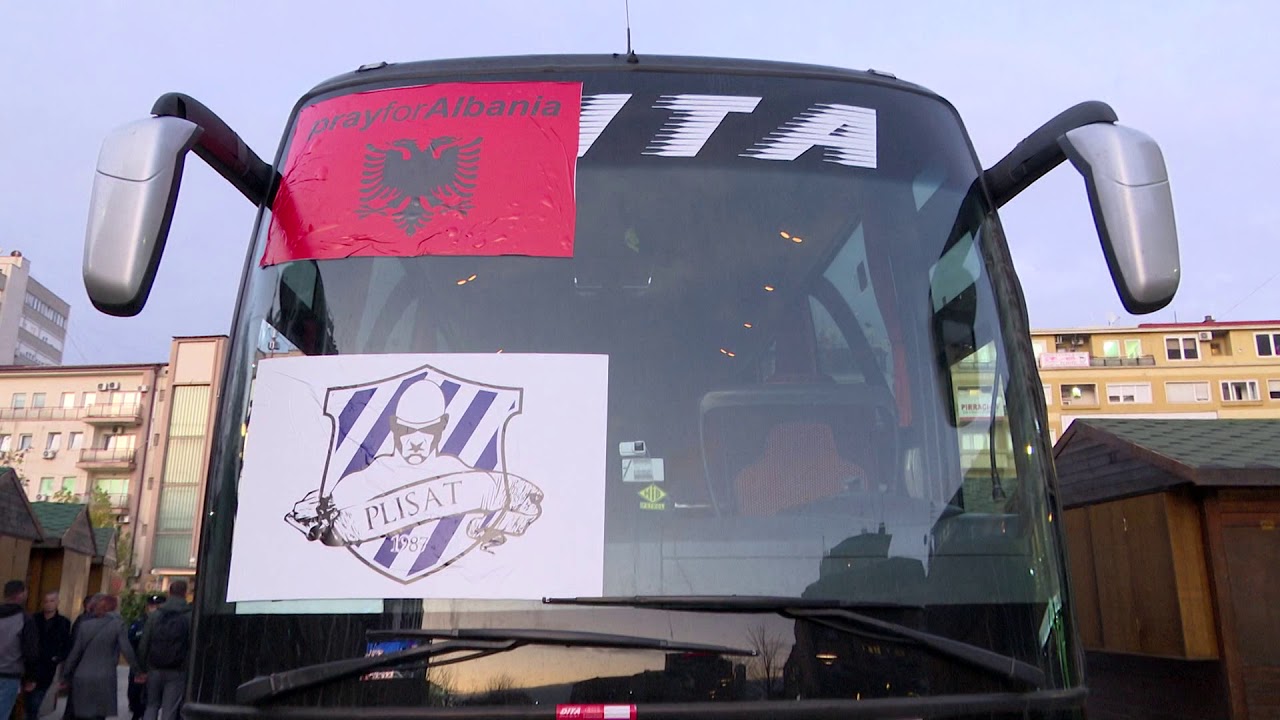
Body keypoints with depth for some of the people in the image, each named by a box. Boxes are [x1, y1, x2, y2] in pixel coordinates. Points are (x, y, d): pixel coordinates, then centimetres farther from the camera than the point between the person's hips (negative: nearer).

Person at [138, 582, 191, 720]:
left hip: (155, 669, 3)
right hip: (177, 671, -3)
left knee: (152, 705, 18)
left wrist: (143, 668, 8)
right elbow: (192, 646, -11)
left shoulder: (155, 614, 4)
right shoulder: (189, 616, -6)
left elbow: (144, 644, 2)